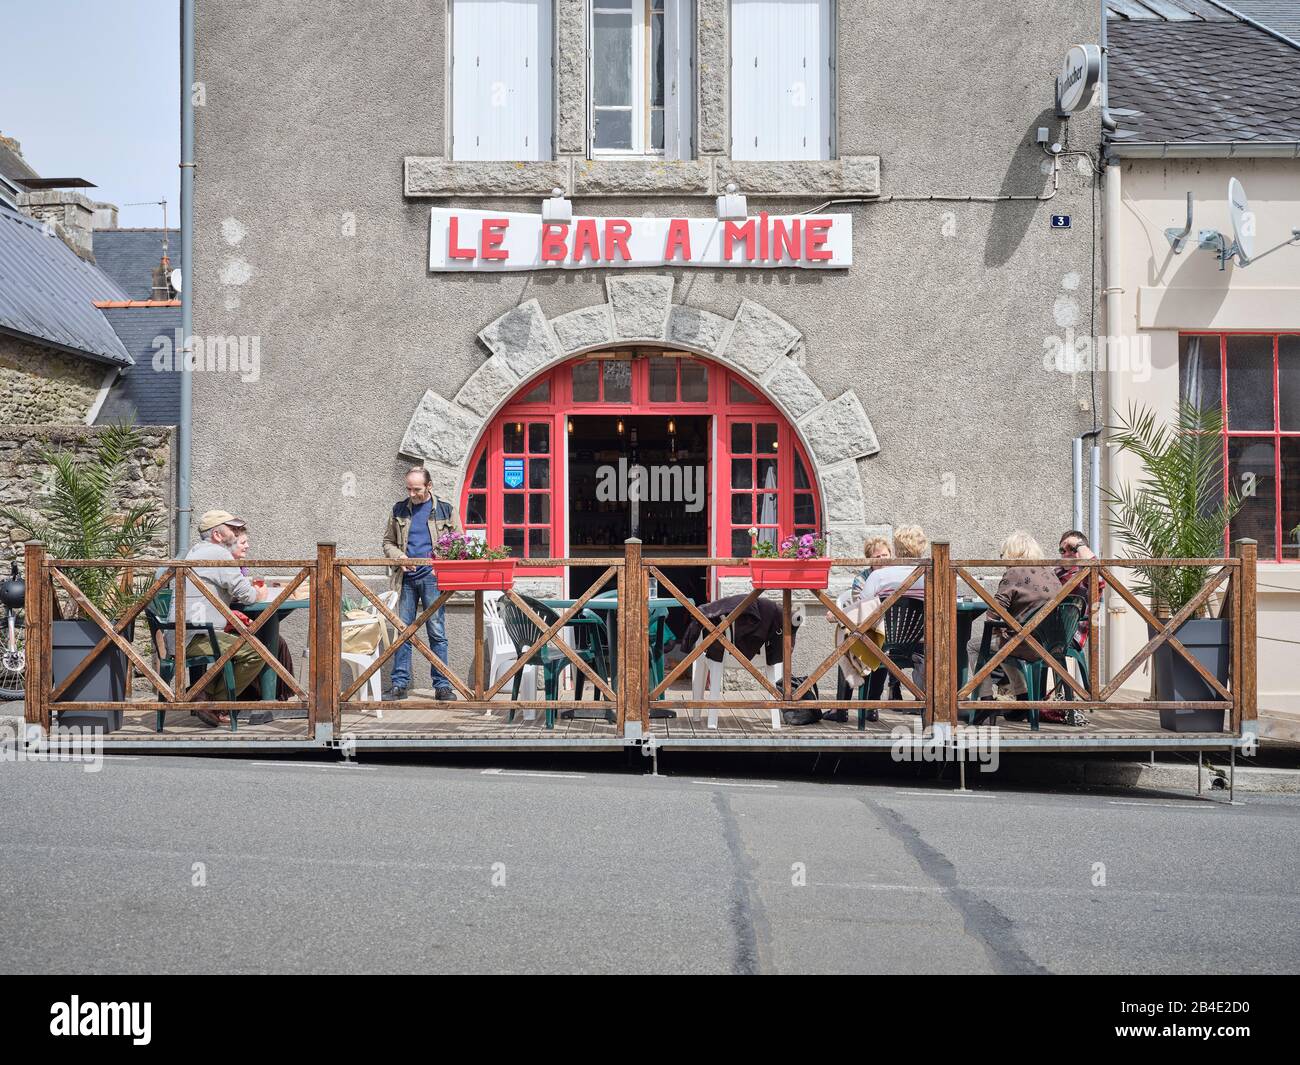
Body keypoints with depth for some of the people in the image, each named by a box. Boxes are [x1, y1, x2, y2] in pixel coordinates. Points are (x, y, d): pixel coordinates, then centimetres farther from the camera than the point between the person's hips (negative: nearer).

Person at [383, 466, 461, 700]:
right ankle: (400, 683, 8)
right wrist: (400, 557, -5)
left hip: (433, 577, -2)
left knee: (437, 632, -2)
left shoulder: (445, 509, 6)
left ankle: (442, 684, 2)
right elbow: (388, 543, 16)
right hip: (406, 578, 2)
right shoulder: (399, 510, 11)